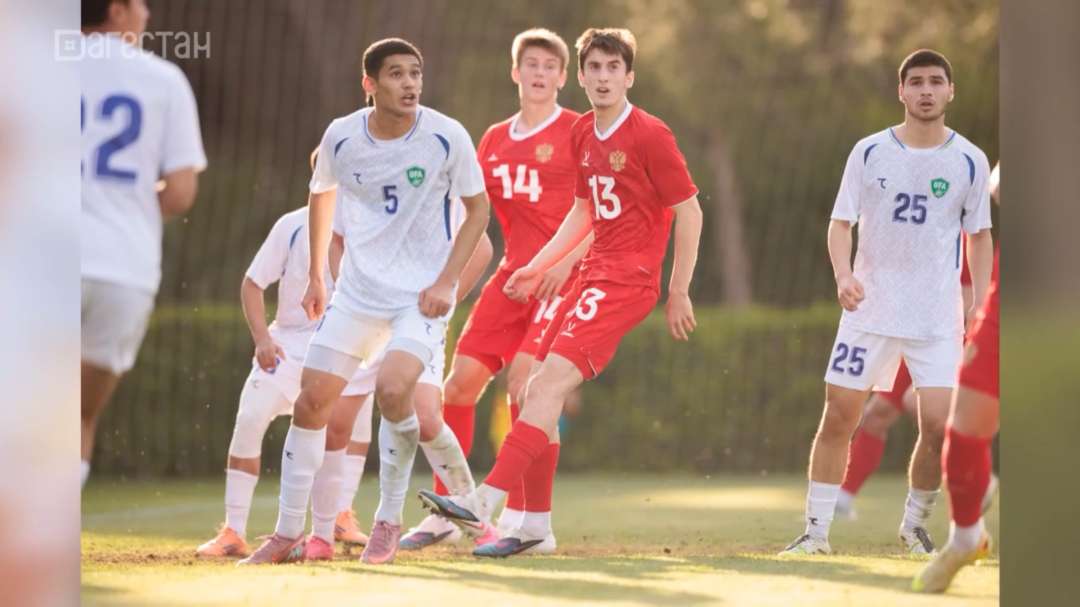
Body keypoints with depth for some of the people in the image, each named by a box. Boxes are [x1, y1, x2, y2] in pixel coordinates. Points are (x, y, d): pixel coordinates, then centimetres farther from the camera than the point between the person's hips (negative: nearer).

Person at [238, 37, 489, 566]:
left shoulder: (446, 136, -13)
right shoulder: (342, 137, -5)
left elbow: (477, 209, 0)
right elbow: (321, 195, 16)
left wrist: (446, 281, -10)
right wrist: (315, 275, 18)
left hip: (422, 294, -3)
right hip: (357, 291, 3)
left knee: (392, 390, -25)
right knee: (311, 402, -1)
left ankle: (388, 520, -4)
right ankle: (288, 534, 13)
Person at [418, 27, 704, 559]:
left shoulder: (649, 136, -10)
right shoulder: (582, 134, 13)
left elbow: (689, 212, -8)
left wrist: (679, 292, -8)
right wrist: (537, 268, 19)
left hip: (627, 280, -9)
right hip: (592, 277, 9)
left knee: (550, 383, -20)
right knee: (537, 393, 5)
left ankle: (485, 503, -27)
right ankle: (535, 524, 13)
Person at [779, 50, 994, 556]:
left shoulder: (969, 161, 1)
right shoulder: (869, 152, 0)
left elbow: (979, 236, 11)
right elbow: (841, 223, 3)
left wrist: (980, 305, 3)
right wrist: (843, 273, -15)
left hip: (938, 316, 0)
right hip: (870, 309, 0)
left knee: (938, 425, -10)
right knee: (838, 418, -1)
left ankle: (914, 524, 14)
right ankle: (816, 531, 9)